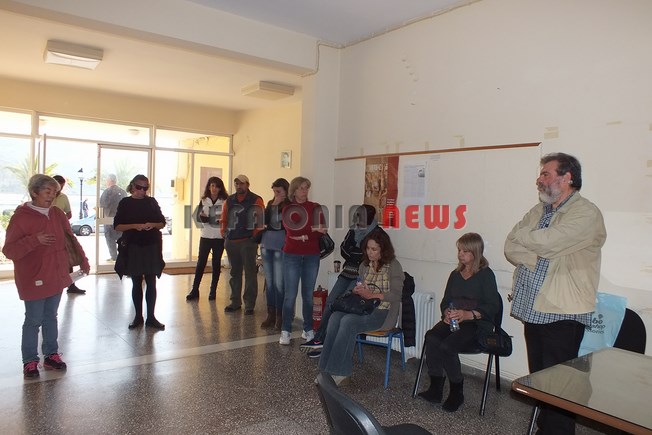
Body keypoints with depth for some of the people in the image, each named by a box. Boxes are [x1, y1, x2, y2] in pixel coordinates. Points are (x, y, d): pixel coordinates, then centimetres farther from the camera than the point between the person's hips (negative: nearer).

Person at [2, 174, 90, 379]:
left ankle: (51, 355, 27)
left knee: (50, 317, 15)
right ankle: (30, 361, 18)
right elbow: (9, 250, -14)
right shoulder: (21, 217, -13)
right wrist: (35, 240, -27)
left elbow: (70, 239, 12)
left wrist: (83, 261, 6)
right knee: (33, 320, 4)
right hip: (34, 280, -5)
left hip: (56, 277, 5)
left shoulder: (57, 214, 4)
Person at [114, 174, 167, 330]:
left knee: (151, 283, 1)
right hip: (133, 248, -1)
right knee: (136, 283, 7)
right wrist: (134, 226, -17)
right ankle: (138, 316, 18)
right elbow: (117, 226, -2)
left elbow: (162, 223, 10)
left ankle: (151, 317, 8)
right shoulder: (125, 203, 2)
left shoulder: (151, 202, 6)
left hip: (152, 247, 1)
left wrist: (153, 225, -12)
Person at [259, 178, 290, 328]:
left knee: (279, 283, -4)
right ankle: (271, 315, 18)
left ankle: (280, 316, 7)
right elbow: (264, 220, 1)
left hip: (281, 246, -5)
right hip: (266, 245, 6)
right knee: (269, 282, 9)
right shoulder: (271, 203, 13)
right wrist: (273, 205, -4)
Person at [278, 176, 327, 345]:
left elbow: (321, 232, 0)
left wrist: (304, 236, -17)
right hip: (292, 255, -1)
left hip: (311, 256, 1)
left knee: (308, 294, 7)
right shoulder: (288, 209, 3)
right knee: (290, 294, -3)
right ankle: (285, 331, 6)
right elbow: (292, 230, -11)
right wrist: (313, 230, -21)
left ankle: (308, 329, 17)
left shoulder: (315, 208, 6)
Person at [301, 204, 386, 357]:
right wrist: (359, 255, -5)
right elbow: (343, 250, 9)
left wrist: (352, 253, -4)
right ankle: (320, 338, 2)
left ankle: (322, 340, -6)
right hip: (348, 272, 6)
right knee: (331, 301, -4)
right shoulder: (353, 231, 13)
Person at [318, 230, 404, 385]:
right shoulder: (364, 265, 15)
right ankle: (327, 370, -23)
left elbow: (396, 295, -11)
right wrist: (356, 290, -3)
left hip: (383, 312, -6)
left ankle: (339, 373, -23)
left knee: (348, 321, -31)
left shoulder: (393, 266, -4)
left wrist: (371, 295, -20)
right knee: (335, 317, -24)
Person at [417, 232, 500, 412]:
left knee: (447, 347, -30)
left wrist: (468, 314, -21)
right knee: (432, 338, -26)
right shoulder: (455, 274, 21)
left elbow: (493, 307, -8)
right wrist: (446, 312, -4)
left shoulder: (486, 274, 1)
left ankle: (457, 393, -9)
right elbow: (445, 301, 20)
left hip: (477, 323, -5)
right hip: (453, 321, 5)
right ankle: (435, 389, -17)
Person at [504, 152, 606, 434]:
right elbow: (510, 249, 5)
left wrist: (521, 234, -3)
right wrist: (534, 258, -14)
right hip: (533, 309, 7)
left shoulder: (586, 214, -10)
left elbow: (546, 243, -22)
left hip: (562, 315, -7)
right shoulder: (537, 212, 13)